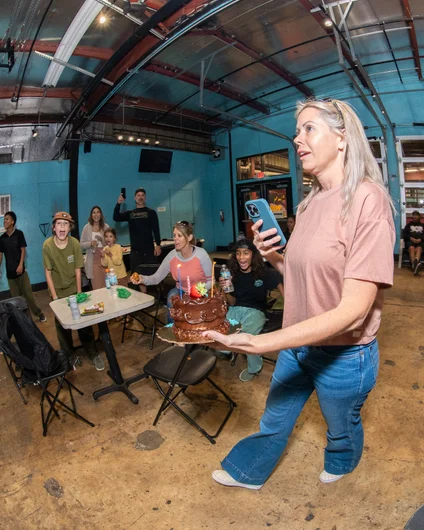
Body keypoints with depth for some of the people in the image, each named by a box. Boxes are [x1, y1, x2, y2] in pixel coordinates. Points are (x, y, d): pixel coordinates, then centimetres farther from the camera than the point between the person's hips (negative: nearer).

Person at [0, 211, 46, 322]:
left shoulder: (19, 234, -3)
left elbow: (23, 250, -6)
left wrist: (21, 265, -15)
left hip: (20, 270, -4)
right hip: (9, 272, 4)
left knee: (28, 294, -3)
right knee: (16, 297, 8)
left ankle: (39, 314, 9)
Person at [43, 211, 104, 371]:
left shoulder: (75, 243, -17)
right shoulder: (47, 245, -18)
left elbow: (77, 270, -9)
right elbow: (48, 273, -12)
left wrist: (79, 293, -7)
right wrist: (55, 296, -11)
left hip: (74, 288, 0)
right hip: (58, 291, 0)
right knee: (62, 325, 11)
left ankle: (93, 354, 19)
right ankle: (69, 355, 30)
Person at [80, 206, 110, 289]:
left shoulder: (106, 226, 4)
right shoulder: (87, 227, 1)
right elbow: (81, 244, 3)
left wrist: (103, 240, -12)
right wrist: (90, 243, -16)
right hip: (93, 260, -1)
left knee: (107, 286, 2)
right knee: (97, 287, -1)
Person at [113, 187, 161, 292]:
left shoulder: (151, 212, 5)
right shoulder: (130, 213, 13)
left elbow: (156, 230, -1)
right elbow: (116, 218, 0)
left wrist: (158, 245, -11)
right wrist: (118, 204, -13)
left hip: (149, 249, -3)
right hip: (135, 250, 3)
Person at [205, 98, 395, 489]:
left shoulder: (367, 198, -23)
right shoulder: (310, 204, 0)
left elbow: (353, 310, -28)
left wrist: (261, 343, -36)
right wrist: (272, 256, -12)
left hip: (343, 353, -5)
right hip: (298, 343, 5)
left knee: (341, 427, 27)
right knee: (274, 421, 25)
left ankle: (341, 465, 61)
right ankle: (247, 472, 51)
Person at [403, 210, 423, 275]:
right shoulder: (409, 225, 27)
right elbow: (404, 234, 12)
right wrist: (411, 238, -8)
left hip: (420, 241, 0)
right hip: (410, 241, 0)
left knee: (418, 248, -36)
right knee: (412, 248, -37)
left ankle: (415, 262, -69)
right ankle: (414, 264, -61)